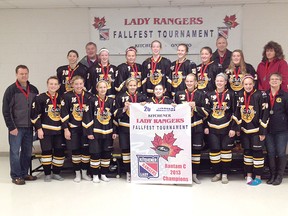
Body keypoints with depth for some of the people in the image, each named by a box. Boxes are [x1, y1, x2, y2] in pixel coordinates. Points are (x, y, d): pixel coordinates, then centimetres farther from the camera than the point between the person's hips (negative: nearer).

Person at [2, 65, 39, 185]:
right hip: (16, 127, -5)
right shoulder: (11, 90, -6)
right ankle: (16, 176, 9)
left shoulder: (34, 90, 7)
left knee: (27, 152, 10)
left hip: (29, 127, 5)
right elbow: (6, 111, -8)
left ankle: (24, 174, 22)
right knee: (15, 152, 0)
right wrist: (11, 127, -12)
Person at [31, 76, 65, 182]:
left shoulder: (61, 99, 11)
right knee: (46, 151, -2)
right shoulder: (40, 98, -4)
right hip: (45, 130, -4)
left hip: (59, 130, 4)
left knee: (60, 152, 4)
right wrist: (39, 128, -11)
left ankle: (56, 173, 18)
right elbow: (35, 115, -6)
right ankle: (47, 174, 11)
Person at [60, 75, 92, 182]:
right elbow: (64, 114, -4)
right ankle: (77, 174, 17)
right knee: (75, 150, 4)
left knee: (86, 150, 4)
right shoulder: (67, 96, -3)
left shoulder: (89, 96, 4)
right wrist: (66, 129, -8)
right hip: (73, 128, -2)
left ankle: (84, 173, 19)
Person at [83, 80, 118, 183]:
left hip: (108, 132, 4)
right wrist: (89, 132, -10)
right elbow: (87, 117, -6)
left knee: (107, 154, 8)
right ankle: (95, 175, 13)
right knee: (95, 153, 0)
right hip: (95, 132, -3)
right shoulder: (92, 100, -4)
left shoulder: (111, 101, 7)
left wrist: (114, 131, 6)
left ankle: (103, 174, 21)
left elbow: (114, 117, 10)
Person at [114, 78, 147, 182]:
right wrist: (124, 108, -12)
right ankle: (128, 172, 11)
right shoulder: (121, 97, 5)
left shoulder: (142, 97, 9)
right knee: (126, 149, 0)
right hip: (125, 127, 0)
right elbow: (116, 114, 4)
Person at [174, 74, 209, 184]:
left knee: (196, 150, 2)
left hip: (196, 127, -1)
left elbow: (206, 112, -1)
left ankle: (194, 174, 13)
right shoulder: (179, 94, 11)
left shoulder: (201, 95, 4)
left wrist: (195, 107, -13)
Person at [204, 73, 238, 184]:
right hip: (213, 128, 2)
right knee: (214, 150, 3)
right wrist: (206, 126, 6)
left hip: (227, 128, -2)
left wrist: (233, 128, -7)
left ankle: (225, 174, 13)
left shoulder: (231, 94, 1)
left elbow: (234, 112, -2)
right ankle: (217, 173, 17)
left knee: (226, 149, 3)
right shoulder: (210, 95, 9)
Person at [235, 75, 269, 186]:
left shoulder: (260, 95, -12)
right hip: (245, 130, 5)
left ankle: (258, 177, 12)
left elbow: (265, 114, -13)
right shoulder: (240, 96, 5)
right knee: (247, 152, 12)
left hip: (256, 130, -5)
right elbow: (238, 113, 12)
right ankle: (249, 174, 23)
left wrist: (263, 132, -14)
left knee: (257, 152, 1)